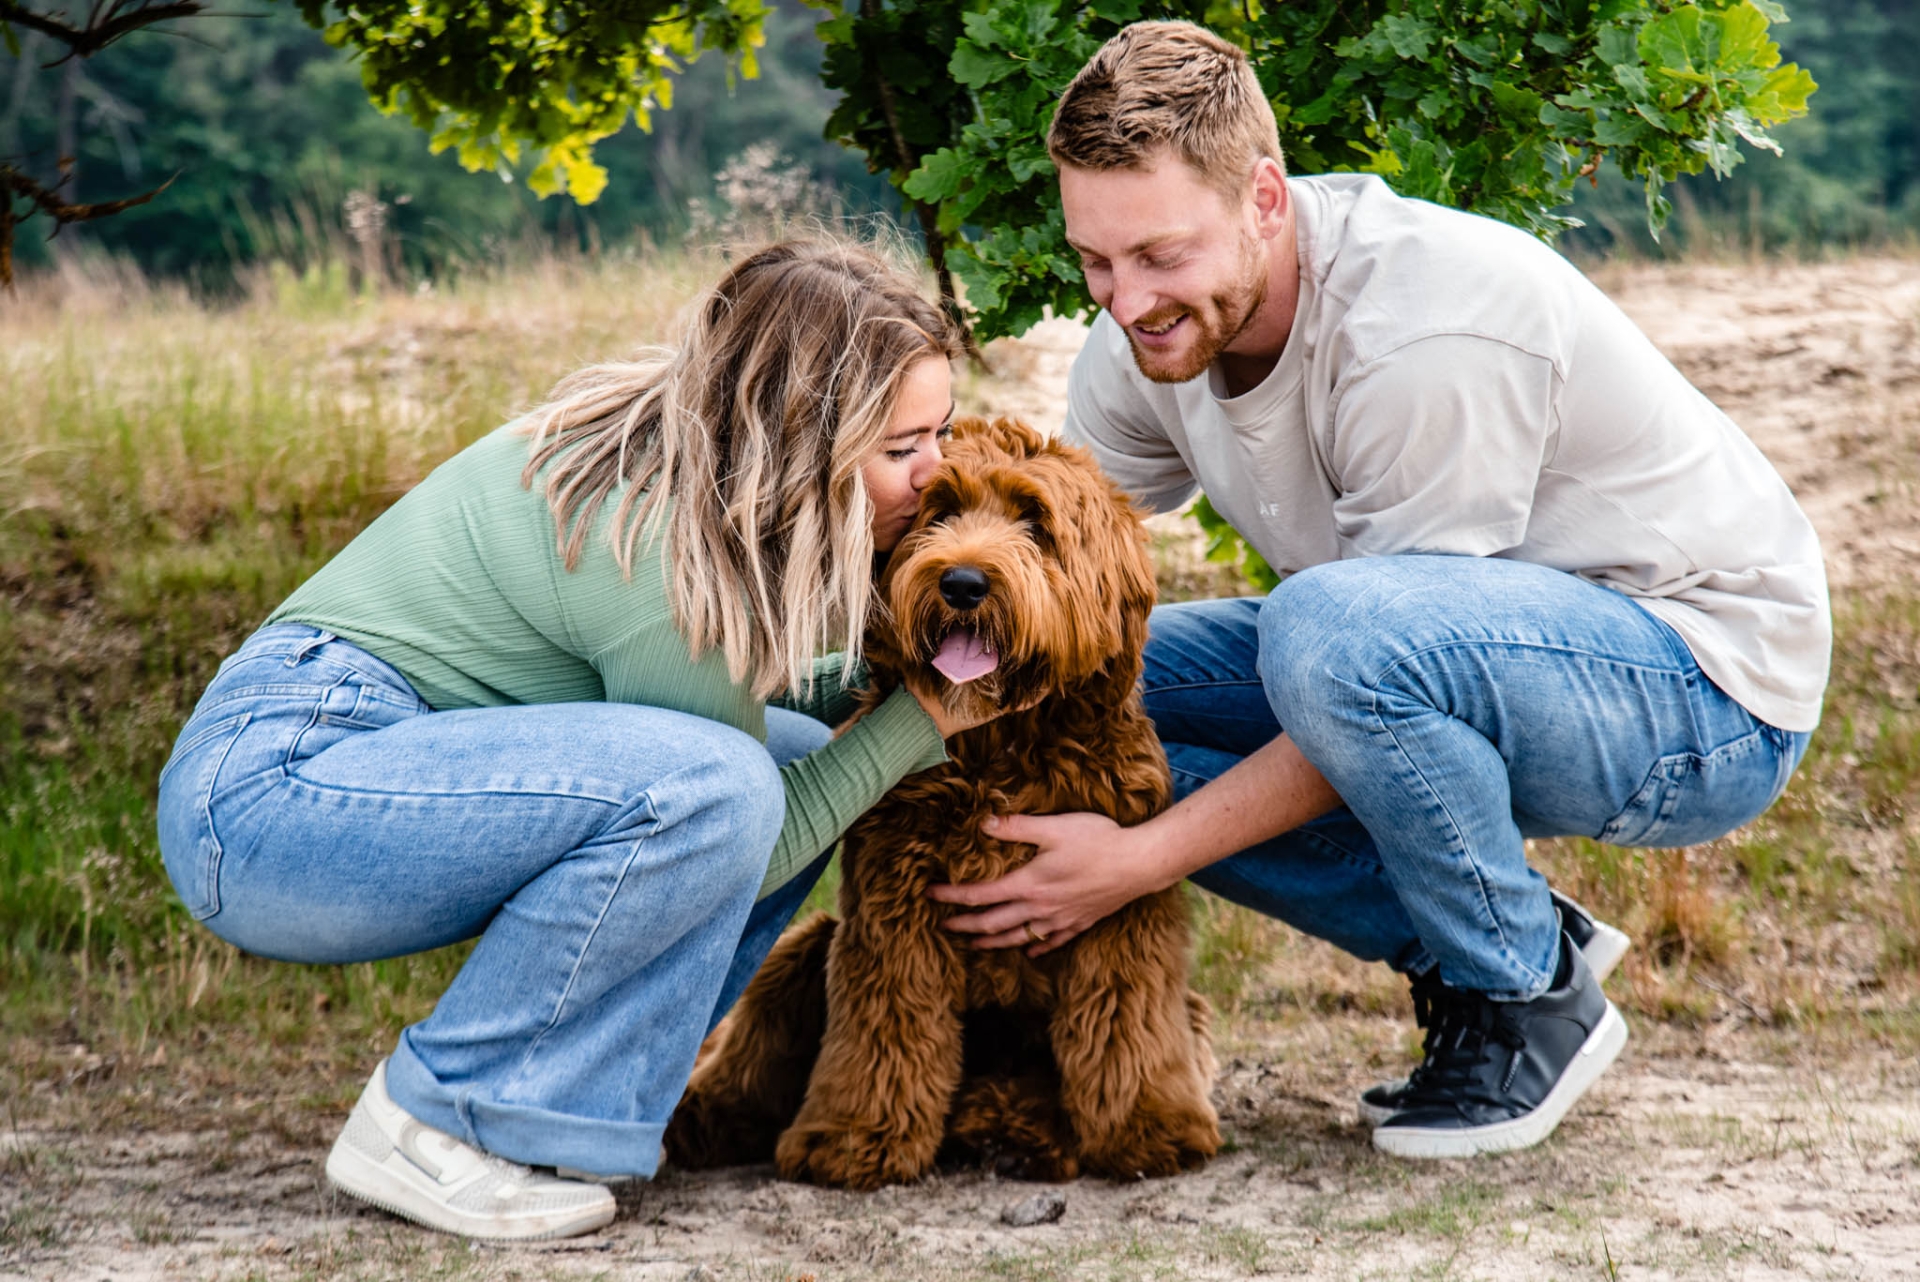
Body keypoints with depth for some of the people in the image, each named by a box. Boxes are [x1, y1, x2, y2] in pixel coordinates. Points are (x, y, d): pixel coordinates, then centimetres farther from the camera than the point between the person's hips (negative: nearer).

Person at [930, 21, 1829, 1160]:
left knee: (1334, 629, -37)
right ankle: (1497, 940, 2)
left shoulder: (1436, 330, -29)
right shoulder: (1154, 330, -6)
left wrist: (1141, 862, -25)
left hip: (1708, 692, -8)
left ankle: (1534, 999, -11)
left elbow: (1372, 647, -26)